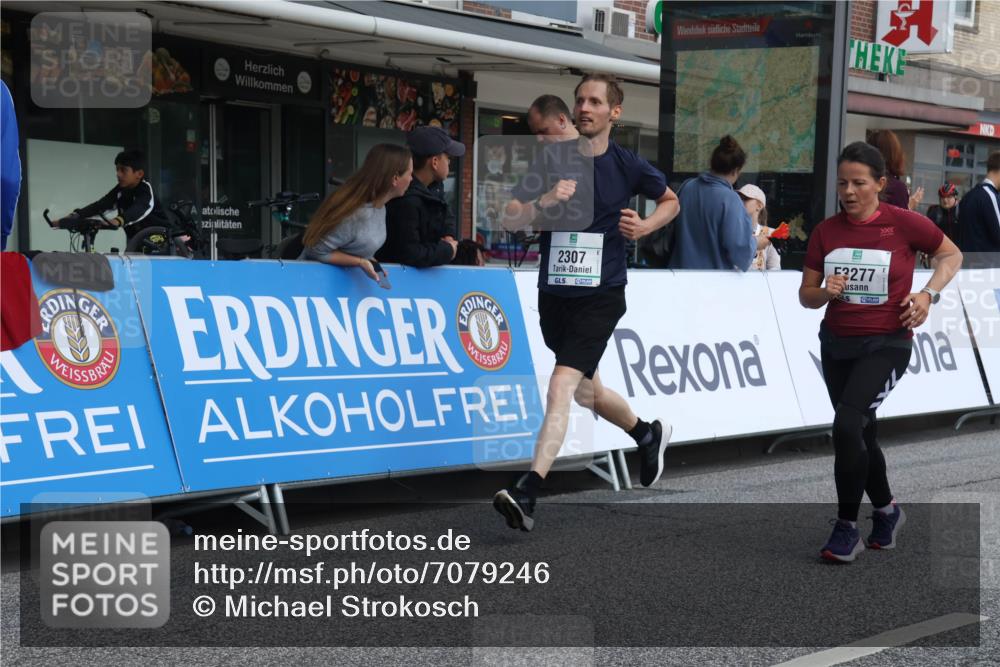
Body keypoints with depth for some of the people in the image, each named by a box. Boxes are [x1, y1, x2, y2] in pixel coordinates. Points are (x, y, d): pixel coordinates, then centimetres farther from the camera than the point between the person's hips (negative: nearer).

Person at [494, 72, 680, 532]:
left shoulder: (628, 166, -4)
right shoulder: (552, 158, 0)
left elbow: (670, 201, 16)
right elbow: (509, 220, -5)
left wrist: (644, 227, -4)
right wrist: (544, 201, -23)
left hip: (601, 294, -4)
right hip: (554, 293, 5)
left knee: (561, 386, -20)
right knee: (585, 391, 20)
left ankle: (527, 493, -25)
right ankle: (648, 435, 48)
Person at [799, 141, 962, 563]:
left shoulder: (905, 224, -10)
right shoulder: (825, 232, 0)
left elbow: (952, 255, 5)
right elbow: (806, 295, 6)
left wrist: (928, 294, -10)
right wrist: (825, 292, -16)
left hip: (886, 345, -5)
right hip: (836, 343, 5)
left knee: (847, 425, -23)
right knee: (861, 434, 17)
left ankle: (847, 529, -9)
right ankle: (886, 511, 42)